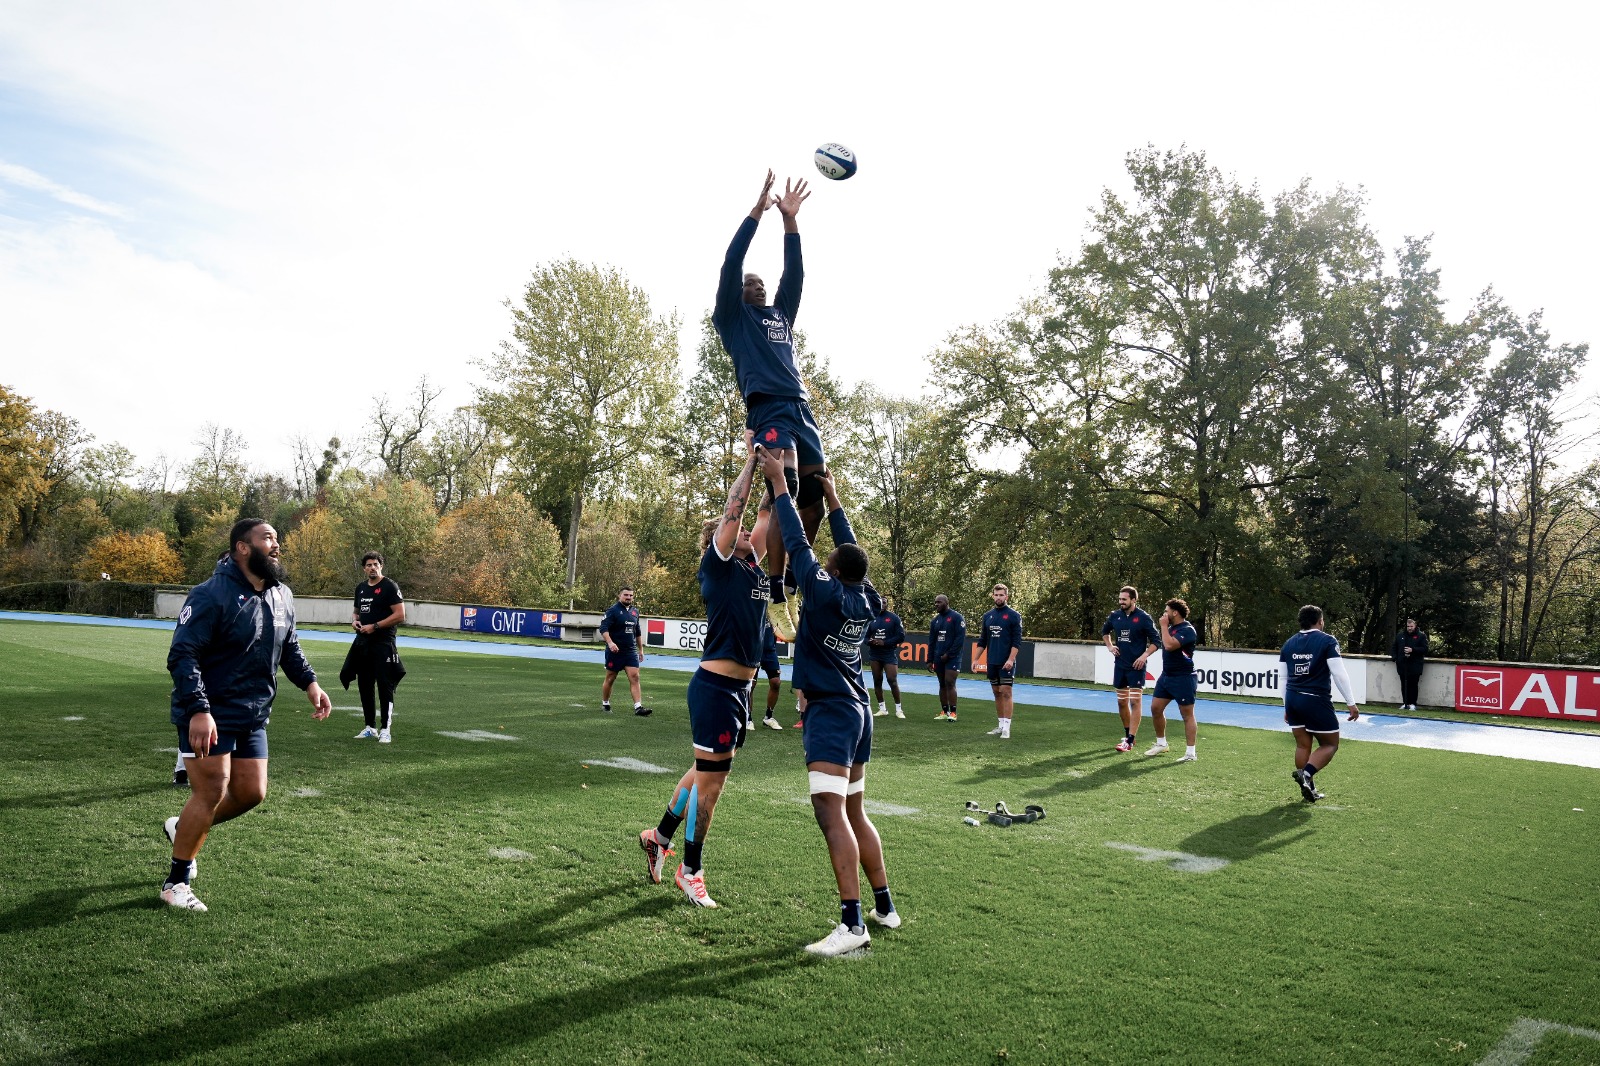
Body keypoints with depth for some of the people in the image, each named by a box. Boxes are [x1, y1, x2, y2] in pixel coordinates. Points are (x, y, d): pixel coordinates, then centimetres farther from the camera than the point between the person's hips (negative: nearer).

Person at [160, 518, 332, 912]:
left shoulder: (282, 596, 6)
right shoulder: (212, 595, -19)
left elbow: (289, 647, 19)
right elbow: (182, 655, -23)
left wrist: (309, 682, 3)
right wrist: (198, 710, -32)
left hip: (252, 717, 8)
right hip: (209, 717, -8)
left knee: (252, 792, 10)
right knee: (212, 793, -5)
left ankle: (184, 828, 36)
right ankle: (176, 884, 14)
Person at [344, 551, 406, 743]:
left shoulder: (389, 587, -9)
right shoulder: (360, 588, 13)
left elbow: (400, 615, -15)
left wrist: (374, 626, -18)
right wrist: (354, 620, 4)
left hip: (383, 644, -8)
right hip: (362, 643, 8)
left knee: (385, 687, -6)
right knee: (364, 686, 12)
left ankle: (385, 729, -3)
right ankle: (370, 727, 22)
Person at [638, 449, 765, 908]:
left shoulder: (755, 567, 12)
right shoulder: (718, 564, -7)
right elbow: (733, 507, -13)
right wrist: (752, 457, -7)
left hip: (740, 689, 8)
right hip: (716, 686, -8)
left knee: (707, 774, 18)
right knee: (710, 780, 1)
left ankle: (660, 836, 35)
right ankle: (691, 870, 15)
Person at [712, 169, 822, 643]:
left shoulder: (781, 314, 30)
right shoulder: (732, 317, 14)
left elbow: (795, 272, 26)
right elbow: (731, 263, 4)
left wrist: (790, 219, 19)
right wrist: (758, 210, 5)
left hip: (801, 409, 7)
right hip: (768, 409, -7)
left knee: (814, 499, -1)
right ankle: (776, 597, -21)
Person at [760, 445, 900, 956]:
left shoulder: (823, 592, -13)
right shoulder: (866, 599, 6)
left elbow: (797, 542, -9)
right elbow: (851, 548, 19)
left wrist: (779, 480, -1)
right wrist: (831, 496, 27)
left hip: (829, 712, -9)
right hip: (857, 709, 9)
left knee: (831, 810, -14)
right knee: (855, 813, 17)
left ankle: (852, 922, -20)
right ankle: (885, 907, 23)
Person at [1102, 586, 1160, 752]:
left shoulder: (1143, 618, -10)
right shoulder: (1114, 616, 4)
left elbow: (1155, 640, -6)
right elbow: (1104, 632, 22)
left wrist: (1144, 656, -17)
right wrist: (1110, 646, 7)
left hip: (1136, 666, -5)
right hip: (1120, 665, 5)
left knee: (1135, 701, -7)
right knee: (1122, 702, 11)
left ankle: (1130, 741, -7)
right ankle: (1128, 734, 27)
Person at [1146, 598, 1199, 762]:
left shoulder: (1187, 630, -16)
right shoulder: (1171, 628, 12)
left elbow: (1169, 645, -29)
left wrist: (1164, 626, -20)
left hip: (1183, 678, -9)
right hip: (1166, 675, 9)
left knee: (1187, 715, -2)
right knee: (1155, 708, 10)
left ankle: (1190, 753, 1)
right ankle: (1161, 744, 24)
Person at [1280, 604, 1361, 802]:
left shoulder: (1289, 643, 10)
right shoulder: (1327, 641, -6)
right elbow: (1339, 674, -11)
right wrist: (1351, 703, -6)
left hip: (1292, 699, 5)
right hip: (1316, 700, -5)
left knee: (1303, 745, 13)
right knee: (1330, 744, 6)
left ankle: (1308, 788, 14)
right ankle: (1306, 773, -16)